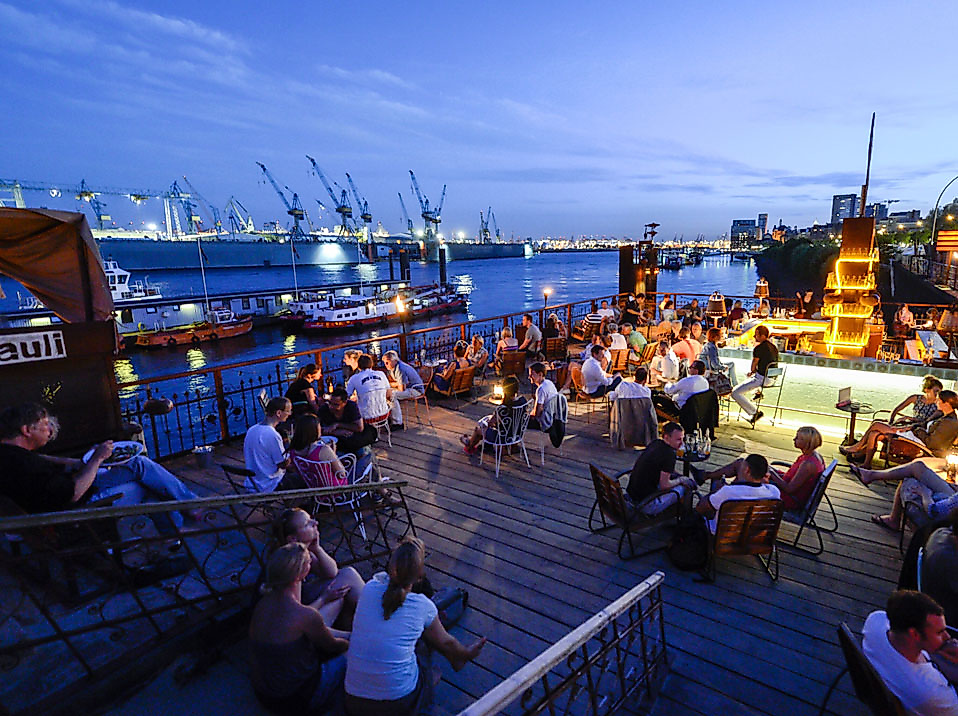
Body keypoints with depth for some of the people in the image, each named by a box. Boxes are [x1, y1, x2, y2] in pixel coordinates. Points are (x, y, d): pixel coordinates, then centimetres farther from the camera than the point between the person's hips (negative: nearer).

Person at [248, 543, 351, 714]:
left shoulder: (262, 604, -7)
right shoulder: (307, 616, -29)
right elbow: (332, 646, -8)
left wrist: (323, 598, 28)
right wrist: (351, 643, 14)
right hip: (297, 698, -7)